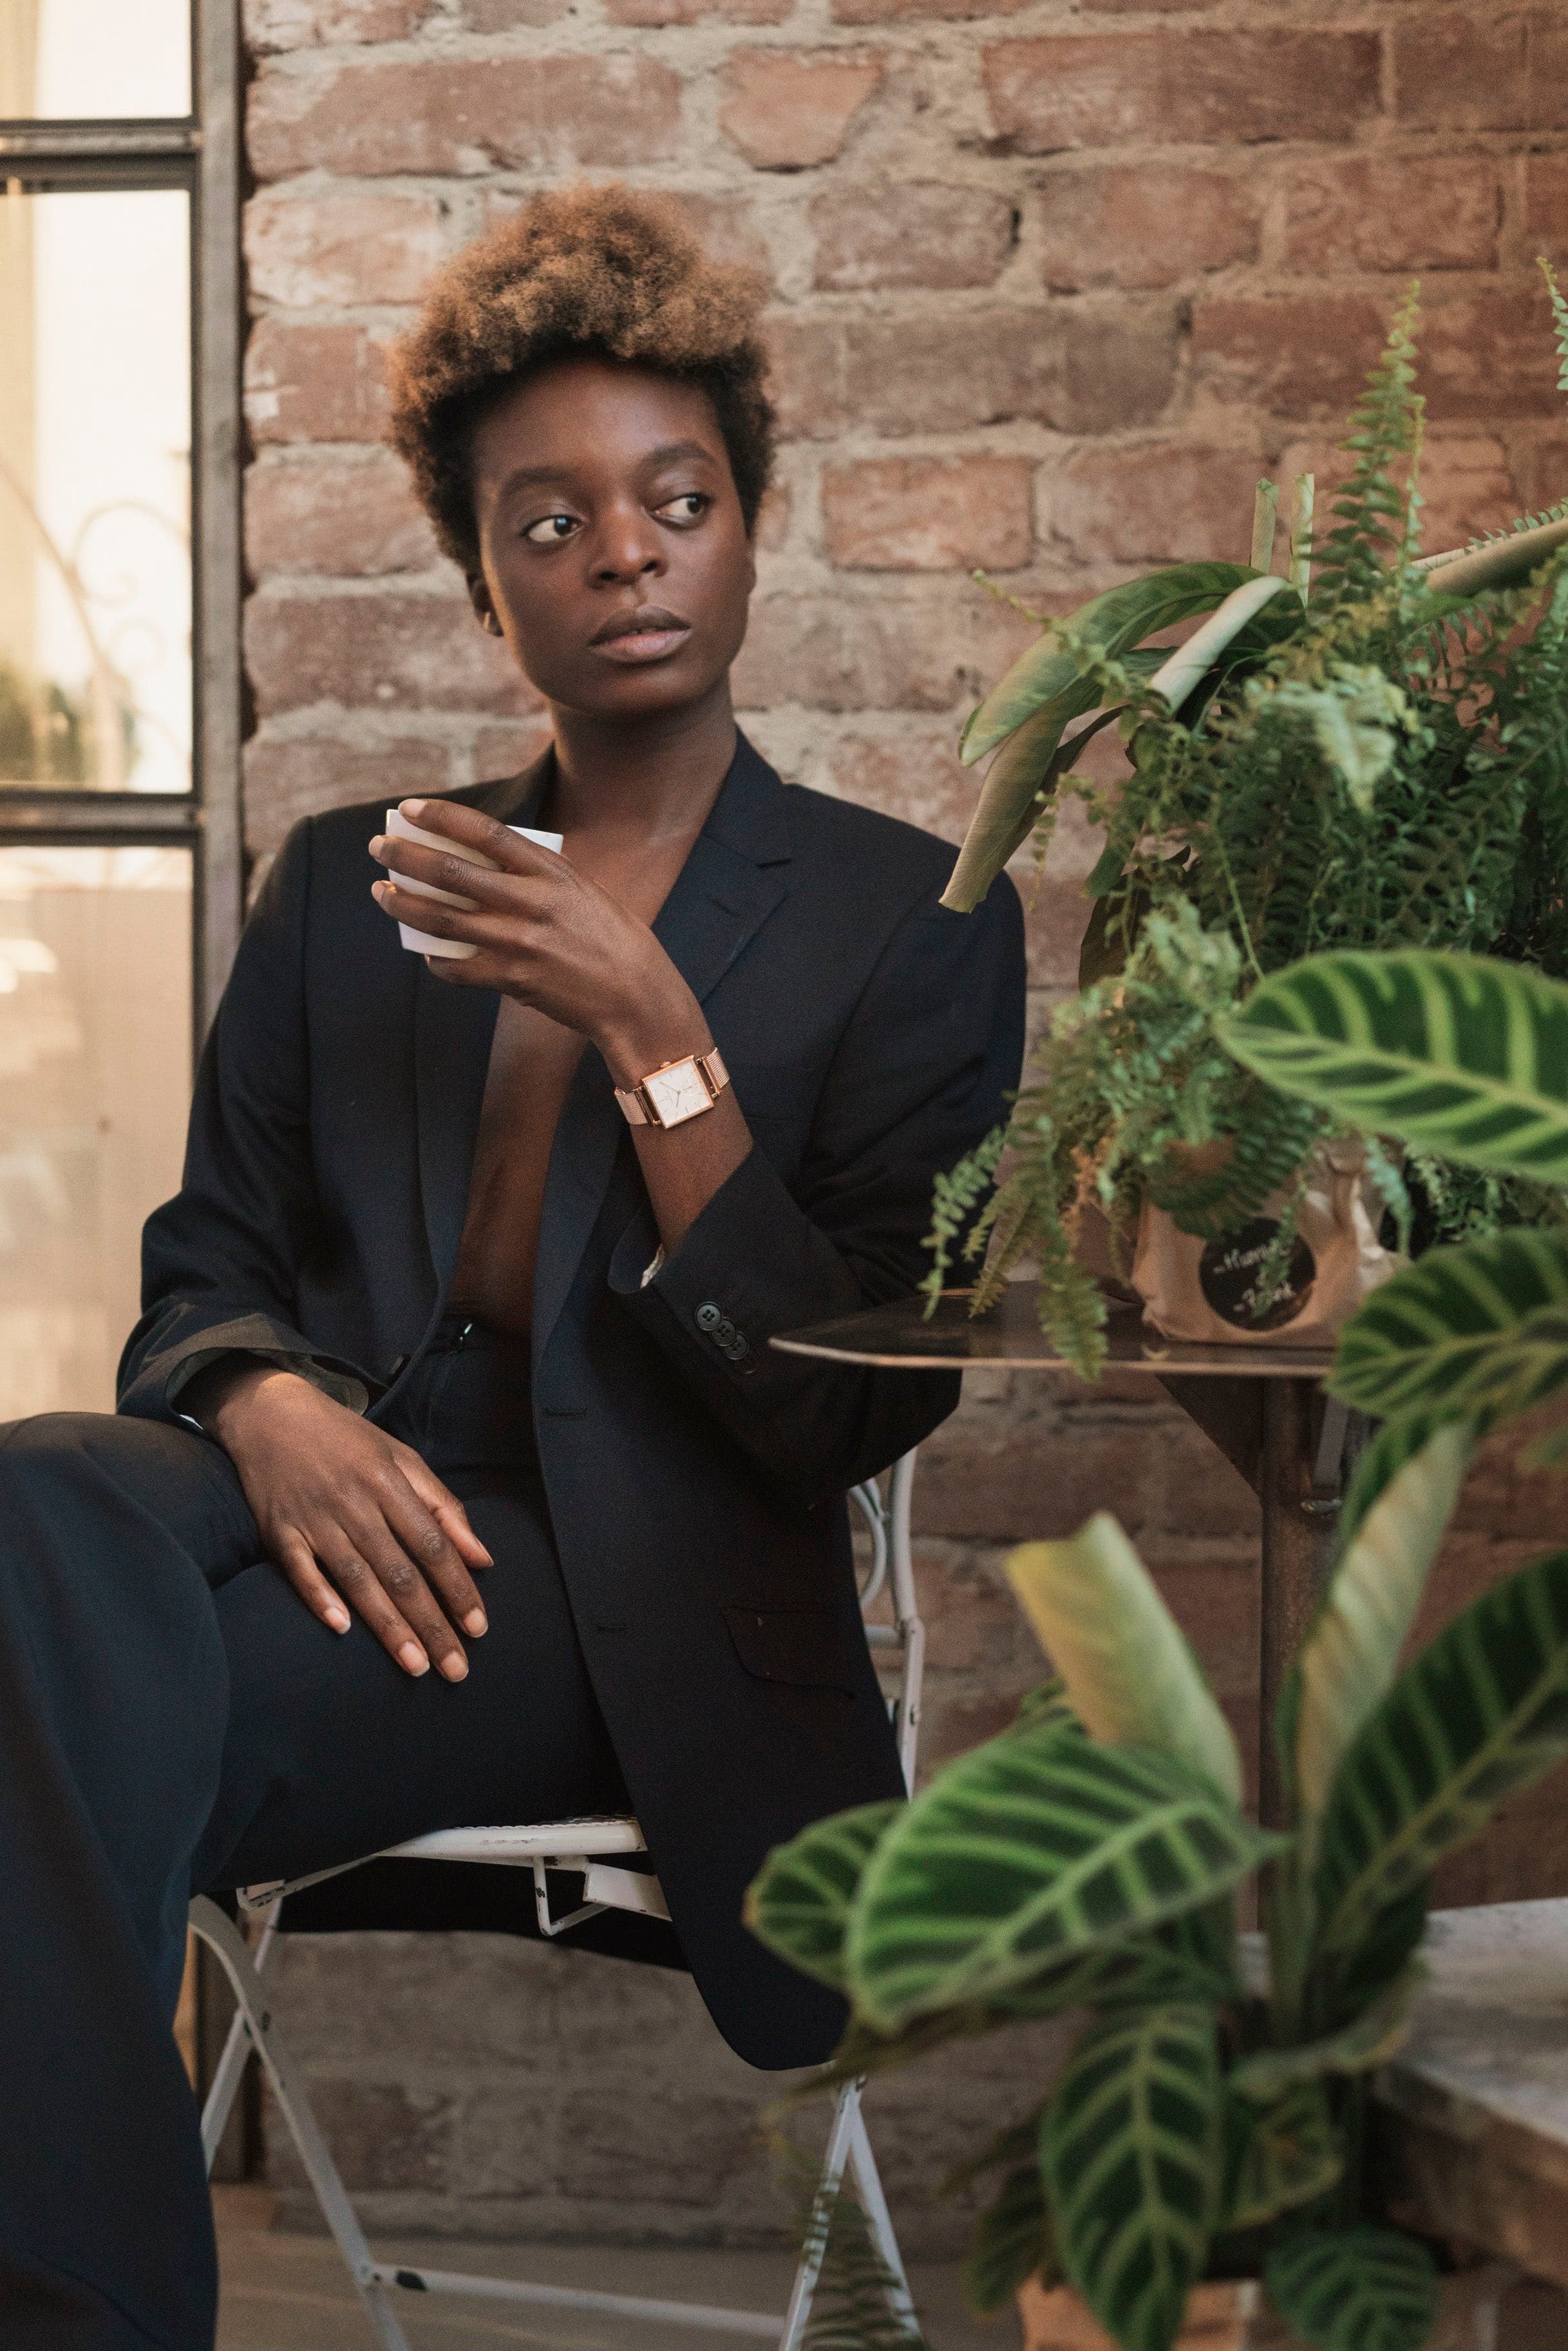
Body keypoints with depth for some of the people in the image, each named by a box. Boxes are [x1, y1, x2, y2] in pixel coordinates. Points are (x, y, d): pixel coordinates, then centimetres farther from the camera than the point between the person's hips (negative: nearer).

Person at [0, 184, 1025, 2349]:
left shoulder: (905, 919, 9)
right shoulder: (345, 886, 20)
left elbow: (852, 1410, 0)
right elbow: (205, 1265, 17)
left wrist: (645, 1027, -10)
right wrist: (269, 1399, -9)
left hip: (615, 1598, -3)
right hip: (331, 1501, 4)